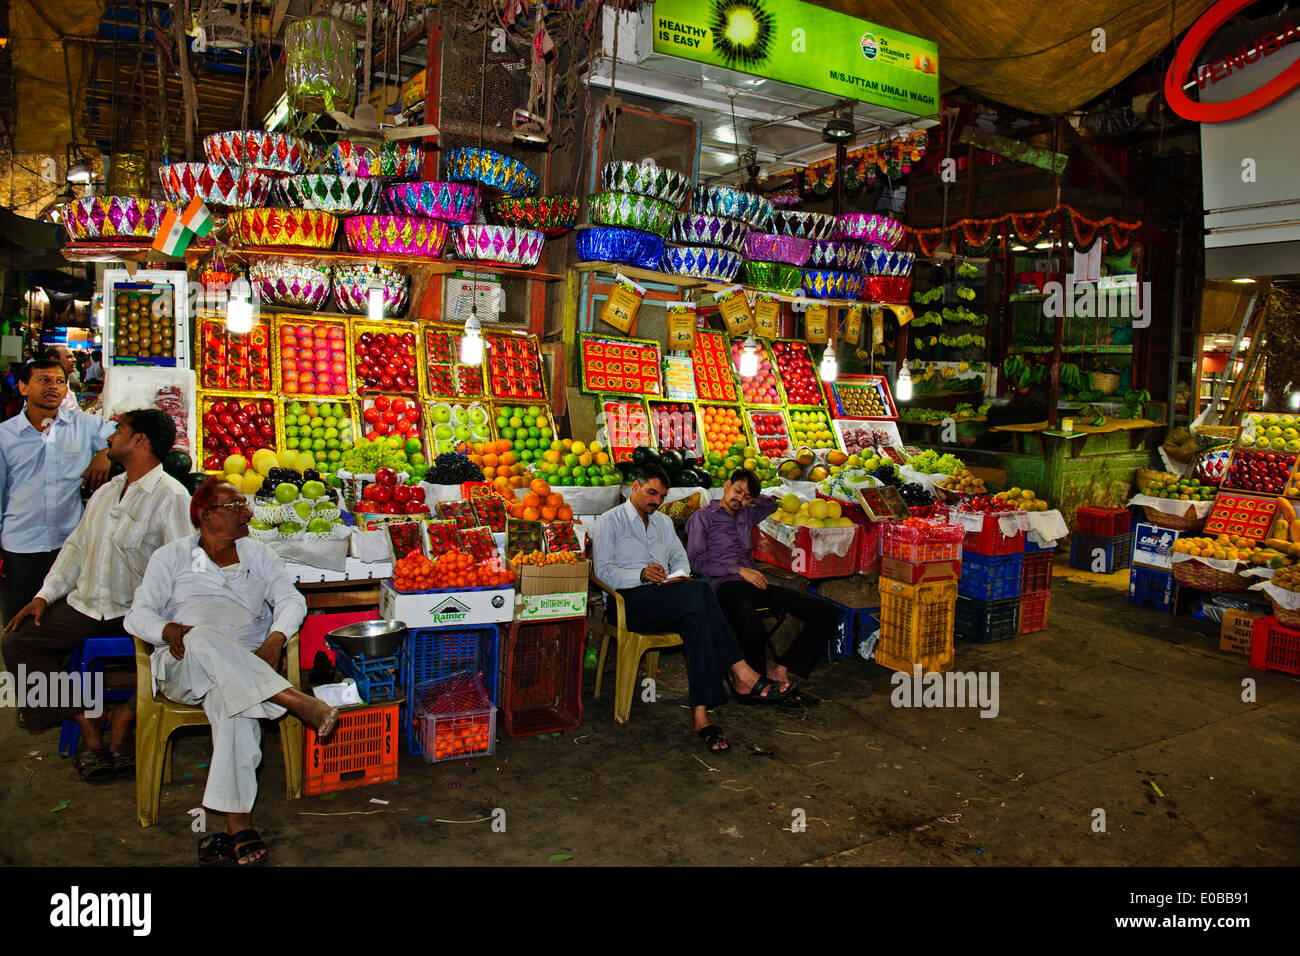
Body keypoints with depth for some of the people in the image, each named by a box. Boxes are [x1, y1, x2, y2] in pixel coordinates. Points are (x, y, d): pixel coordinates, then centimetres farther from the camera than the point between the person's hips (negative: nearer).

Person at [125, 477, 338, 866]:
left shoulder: (258, 554, 20)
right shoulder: (172, 557, 15)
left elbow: (292, 601, 9)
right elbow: (138, 614, 7)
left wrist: (274, 641, -12)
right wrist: (169, 629, -17)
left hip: (245, 665, 1)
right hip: (182, 668, -1)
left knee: (232, 695, -37)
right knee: (205, 638, -38)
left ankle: (237, 823, -43)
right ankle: (302, 703, -46)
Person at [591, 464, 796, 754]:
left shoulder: (663, 522, 28)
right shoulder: (609, 521, 8)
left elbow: (680, 557, 20)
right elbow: (603, 571, -4)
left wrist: (680, 575, -5)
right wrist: (642, 575, -19)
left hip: (667, 598, 6)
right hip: (630, 600, -6)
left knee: (697, 618, -33)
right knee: (700, 590, -32)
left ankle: (700, 714, -41)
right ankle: (743, 677, -35)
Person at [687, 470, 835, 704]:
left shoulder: (746, 515, 26)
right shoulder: (703, 516, 8)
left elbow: (772, 504, 46)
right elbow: (698, 560, -3)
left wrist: (753, 497, 25)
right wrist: (739, 570, -10)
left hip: (754, 584, 7)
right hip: (726, 585, -7)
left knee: (825, 614, -11)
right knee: (753, 627, -42)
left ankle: (780, 671, -12)